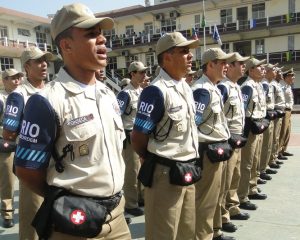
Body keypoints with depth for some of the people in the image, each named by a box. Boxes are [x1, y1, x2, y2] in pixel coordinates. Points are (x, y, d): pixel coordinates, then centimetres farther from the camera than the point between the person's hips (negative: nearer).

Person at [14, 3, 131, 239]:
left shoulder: (109, 95, 5)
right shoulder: (48, 102, -18)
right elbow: (27, 170, -12)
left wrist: (110, 197, 13)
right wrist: (62, 200, 0)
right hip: (76, 220, -6)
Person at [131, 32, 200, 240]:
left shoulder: (186, 88, 10)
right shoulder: (156, 91, -19)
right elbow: (137, 137, -16)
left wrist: (190, 163, 14)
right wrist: (155, 161, 1)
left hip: (188, 172, 8)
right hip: (165, 175, -8)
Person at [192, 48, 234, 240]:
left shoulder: (214, 88, 13)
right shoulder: (202, 90, -19)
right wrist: (210, 148, -18)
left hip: (218, 150, 10)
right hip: (209, 152, -10)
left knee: (214, 197, 21)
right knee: (206, 200, 2)